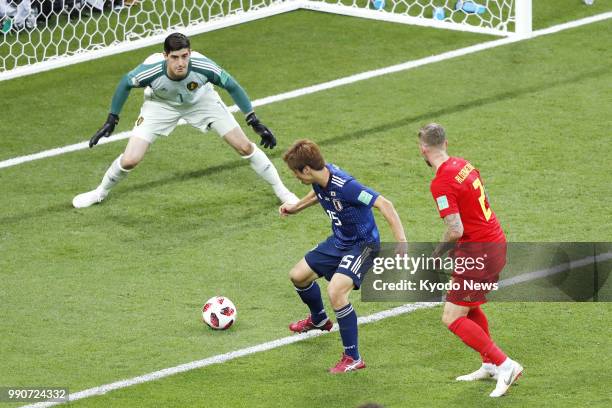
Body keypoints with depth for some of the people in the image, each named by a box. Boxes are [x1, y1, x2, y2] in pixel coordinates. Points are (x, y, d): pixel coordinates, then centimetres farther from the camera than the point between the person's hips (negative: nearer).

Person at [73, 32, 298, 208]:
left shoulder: (202, 66, -38)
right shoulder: (151, 69, -38)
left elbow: (231, 86, -19)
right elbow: (125, 84, -14)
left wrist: (255, 123, -17)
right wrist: (111, 121, -9)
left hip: (201, 100, 1)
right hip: (161, 105, -1)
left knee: (244, 147, -2)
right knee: (130, 160, -10)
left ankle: (282, 191, 19)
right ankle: (101, 192, 22)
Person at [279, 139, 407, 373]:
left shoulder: (345, 186, -34)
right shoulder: (321, 177, -9)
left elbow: (384, 205, -34)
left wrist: (402, 244, -39)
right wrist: (296, 207, 30)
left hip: (362, 244, -9)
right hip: (339, 241, 9)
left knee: (335, 291, -29)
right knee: (298, 276, 18)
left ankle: (353, 358, -18)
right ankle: (318, 320, 50)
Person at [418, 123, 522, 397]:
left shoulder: (441, 184, -20)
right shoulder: (464, 165, 6)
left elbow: (455, 231, -26)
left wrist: (437, 254, -7)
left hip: (478, 253, -9)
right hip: (496, 243, 9)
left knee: (453, 318, -4)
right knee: (468, 306, 26)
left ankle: (505, 365, -9)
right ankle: (489, 365, 33)